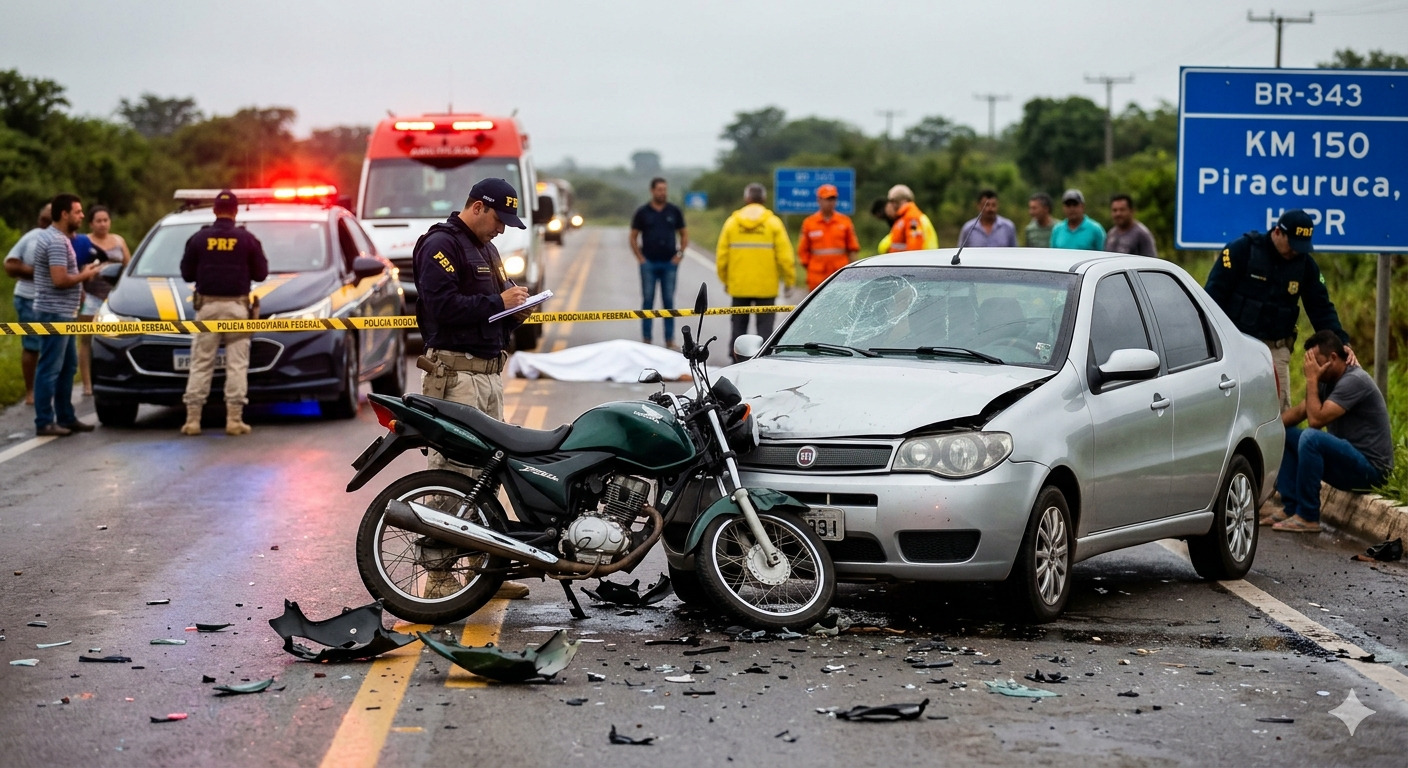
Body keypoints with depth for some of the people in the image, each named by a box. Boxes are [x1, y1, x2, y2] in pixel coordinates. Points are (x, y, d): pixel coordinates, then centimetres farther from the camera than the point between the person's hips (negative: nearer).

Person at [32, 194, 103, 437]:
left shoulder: (61, 238, 15)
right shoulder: (56, 242, -18)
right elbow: (60, 280, -25)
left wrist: (80, 274, 11)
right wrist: (86, 274, -11)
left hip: (63, 313, 11)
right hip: (54, 313, -11)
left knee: (67, 367, 15)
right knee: (50, 369, -7)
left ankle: (66, 417, 21)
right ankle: (44, 423, -4)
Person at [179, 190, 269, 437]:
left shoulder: (198, 239, 1)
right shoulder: (247, 239, -2)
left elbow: (186, 274, 5)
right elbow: (261, 274, 2)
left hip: (207, 306, 1)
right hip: (236, 306, -1)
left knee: (200, 364, 5)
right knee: (237, 365, 2)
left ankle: (192, 419, 2)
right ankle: (234, 420, -3)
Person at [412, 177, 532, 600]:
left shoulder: (486, 249, 22)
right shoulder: (441, 244, -9)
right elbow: (442, 305, -20)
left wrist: (514, 311, 8)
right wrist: (497, 302, -16)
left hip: (489, 373, 10)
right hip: (454, 373, -10)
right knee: (450, 473, -11)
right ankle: (438, 575, -12)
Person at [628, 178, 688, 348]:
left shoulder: (674, 212, 7)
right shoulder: (642, 212, 3)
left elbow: (684, 234, 14)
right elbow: (633, 237, 7)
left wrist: (680, 254, 2)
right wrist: (640, 258, -3)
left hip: (669, 263, 1)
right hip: (649, 263, -1)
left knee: (669, 301, 2)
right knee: (647, 300, 1)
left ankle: (670, 340, 6)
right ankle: (646, 339, 5)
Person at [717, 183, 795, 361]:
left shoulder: (732, 222, 3)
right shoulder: (773, 222, -3)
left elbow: (722, 255, 3)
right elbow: (784, 255, -7)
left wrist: (725, 279, 14)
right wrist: (788, 280, 1)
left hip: (739, 286, 2)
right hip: (766, 286, -2)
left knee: (739, 326, 10)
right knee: (765, 326, 1)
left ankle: (737, 363, 9)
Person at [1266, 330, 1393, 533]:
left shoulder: (1354, 381, -19)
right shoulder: (1329, 381, 11)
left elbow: (1316, 419, -25)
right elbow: (1299, 412, 10)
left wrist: (1312, 380, -17)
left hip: (1370, 467, -10)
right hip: (1347, 459, 10)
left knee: (1311, 437, -31)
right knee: (1284, 435, 9)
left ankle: (1307, 517, -24)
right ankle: (1291, 509, 0)